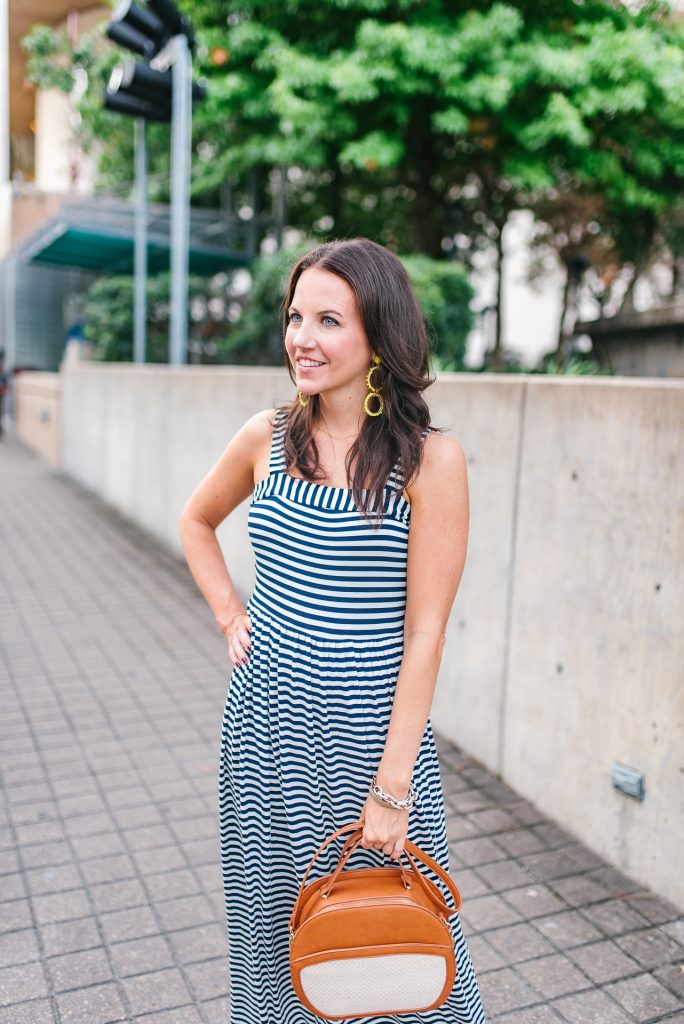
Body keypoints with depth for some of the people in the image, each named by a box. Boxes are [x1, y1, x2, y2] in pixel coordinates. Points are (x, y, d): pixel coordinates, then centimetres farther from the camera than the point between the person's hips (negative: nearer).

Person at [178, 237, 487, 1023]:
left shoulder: (429, 460, -13)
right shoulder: (267, 437, -1)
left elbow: (425, 634, -14)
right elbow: (196, 521, 18)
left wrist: (391, 787, -13)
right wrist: (229, 615, 5)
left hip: (368, 728, -3)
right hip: (264, 721, 4)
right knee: (272, 925, 22)